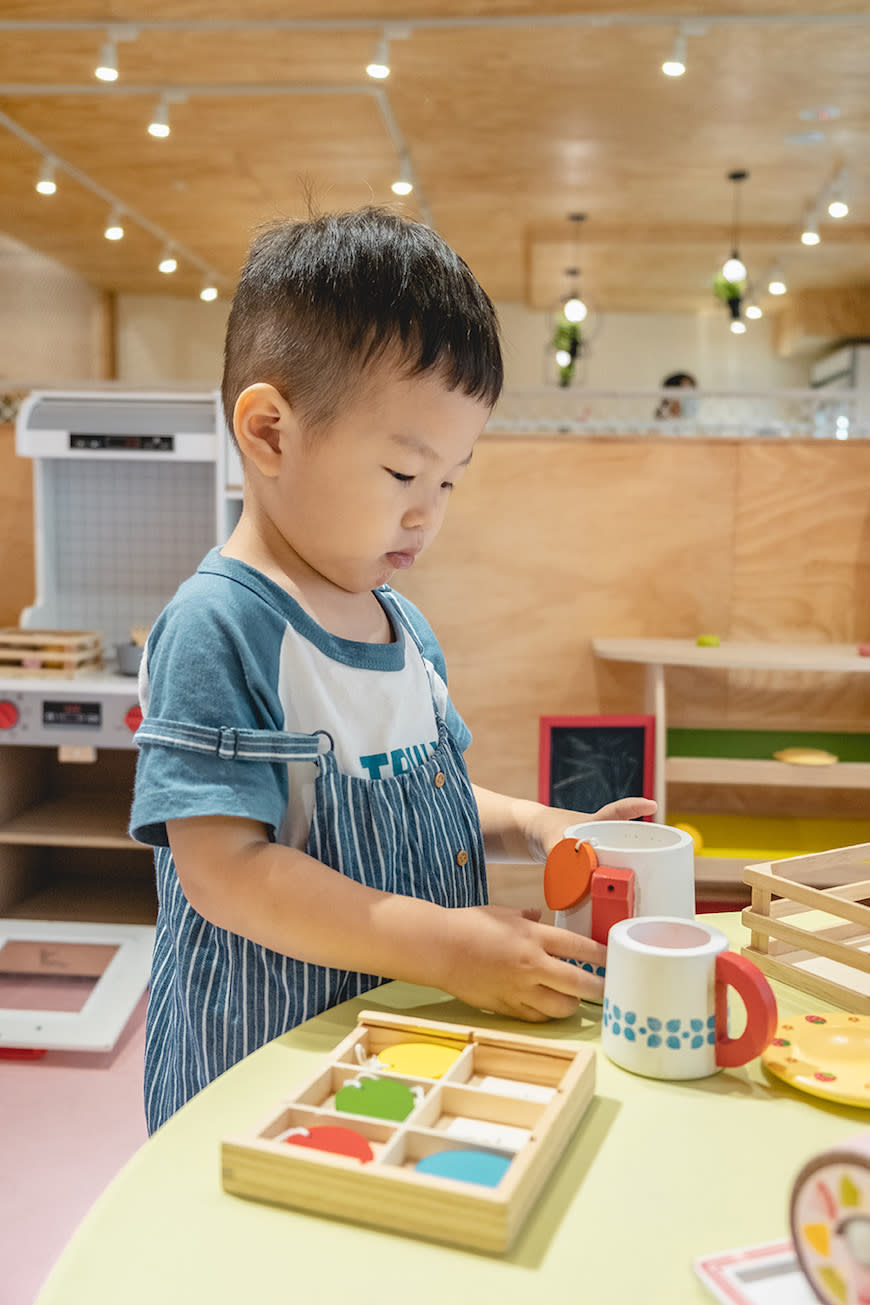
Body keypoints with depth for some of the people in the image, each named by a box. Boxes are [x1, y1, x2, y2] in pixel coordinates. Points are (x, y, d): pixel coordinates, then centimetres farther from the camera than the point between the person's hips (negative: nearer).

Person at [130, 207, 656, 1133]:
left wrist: (534, 828, 0)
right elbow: (225, 868, -25)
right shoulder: (217, 629, -21)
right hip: (265, 1054, -7)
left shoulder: (404, 623, 5)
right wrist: (446, 946, -26)